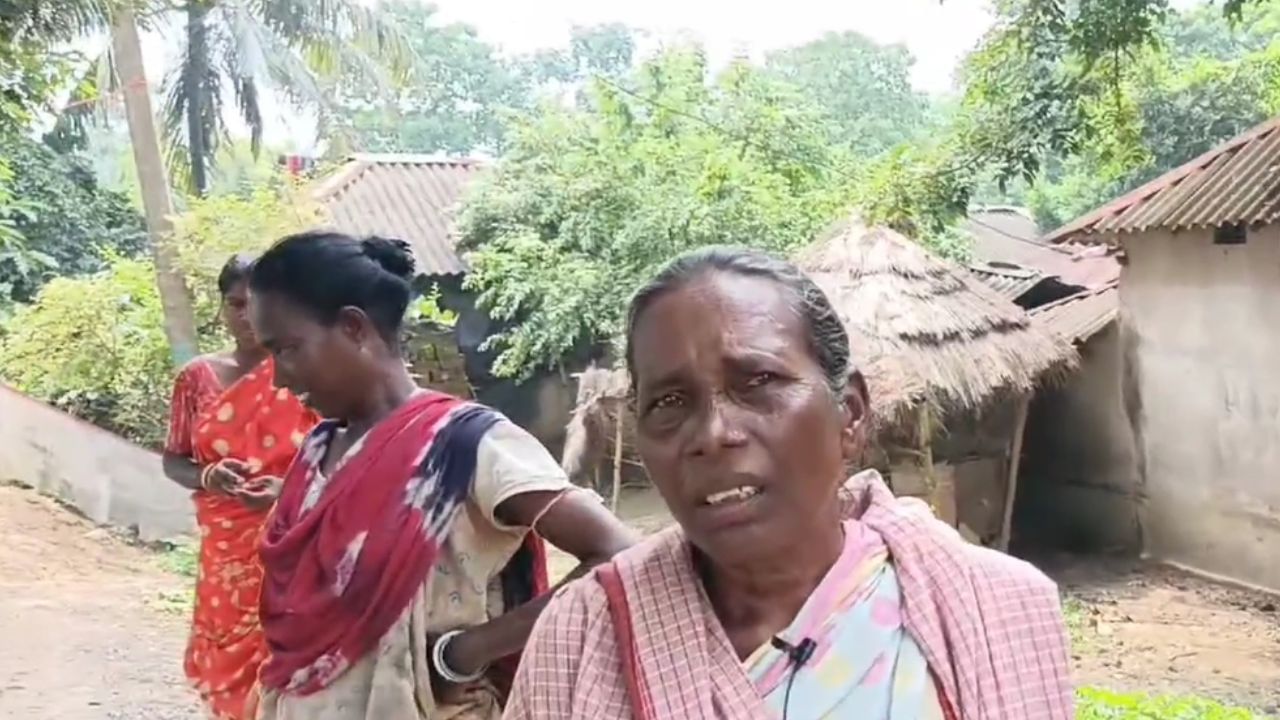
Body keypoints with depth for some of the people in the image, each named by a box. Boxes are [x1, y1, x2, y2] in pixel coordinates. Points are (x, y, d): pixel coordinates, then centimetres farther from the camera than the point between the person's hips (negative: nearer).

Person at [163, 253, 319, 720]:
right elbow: (173, 460, 10)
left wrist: (289, 488, -20)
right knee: (229, 661, 8)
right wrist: (207, 478, -11)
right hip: (225, 550, 3)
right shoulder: (198, 377, 4)